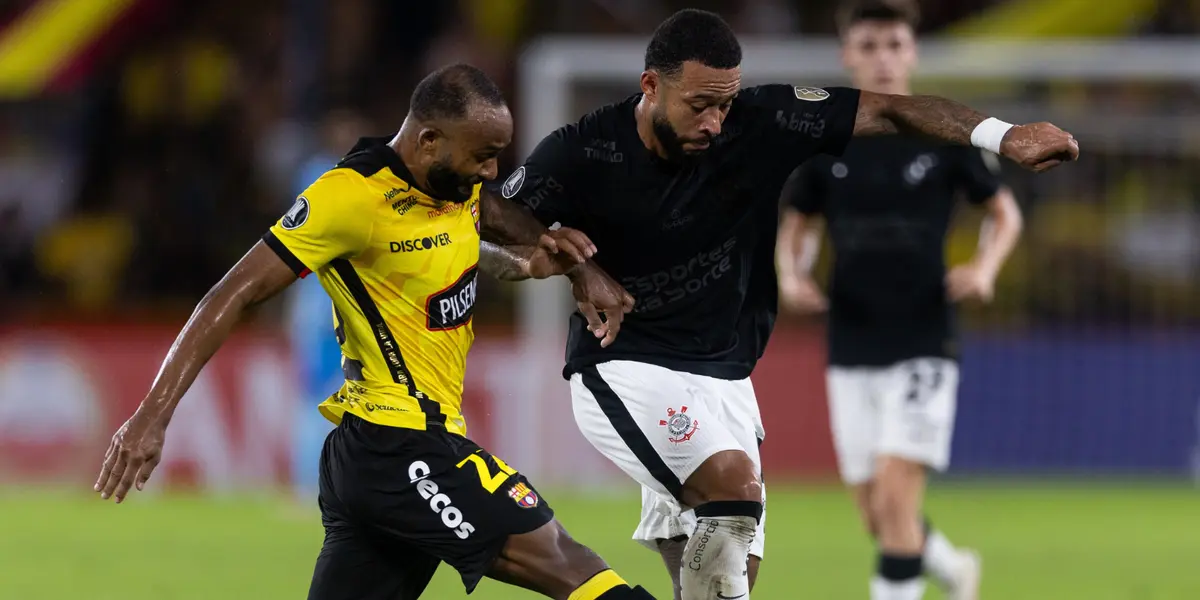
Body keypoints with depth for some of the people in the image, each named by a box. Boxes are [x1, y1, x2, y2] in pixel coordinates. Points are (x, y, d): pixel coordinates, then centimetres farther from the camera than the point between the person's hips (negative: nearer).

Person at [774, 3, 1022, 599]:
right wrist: (791, 276, -6)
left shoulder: (946, 135, -3)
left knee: (896, 497, -17)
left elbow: (1005, 212, 9)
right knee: (877, 519, 7)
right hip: (851, 353, 3)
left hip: (924, 348, -3)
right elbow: (797, 226, 15)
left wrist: (984, 267, -11)